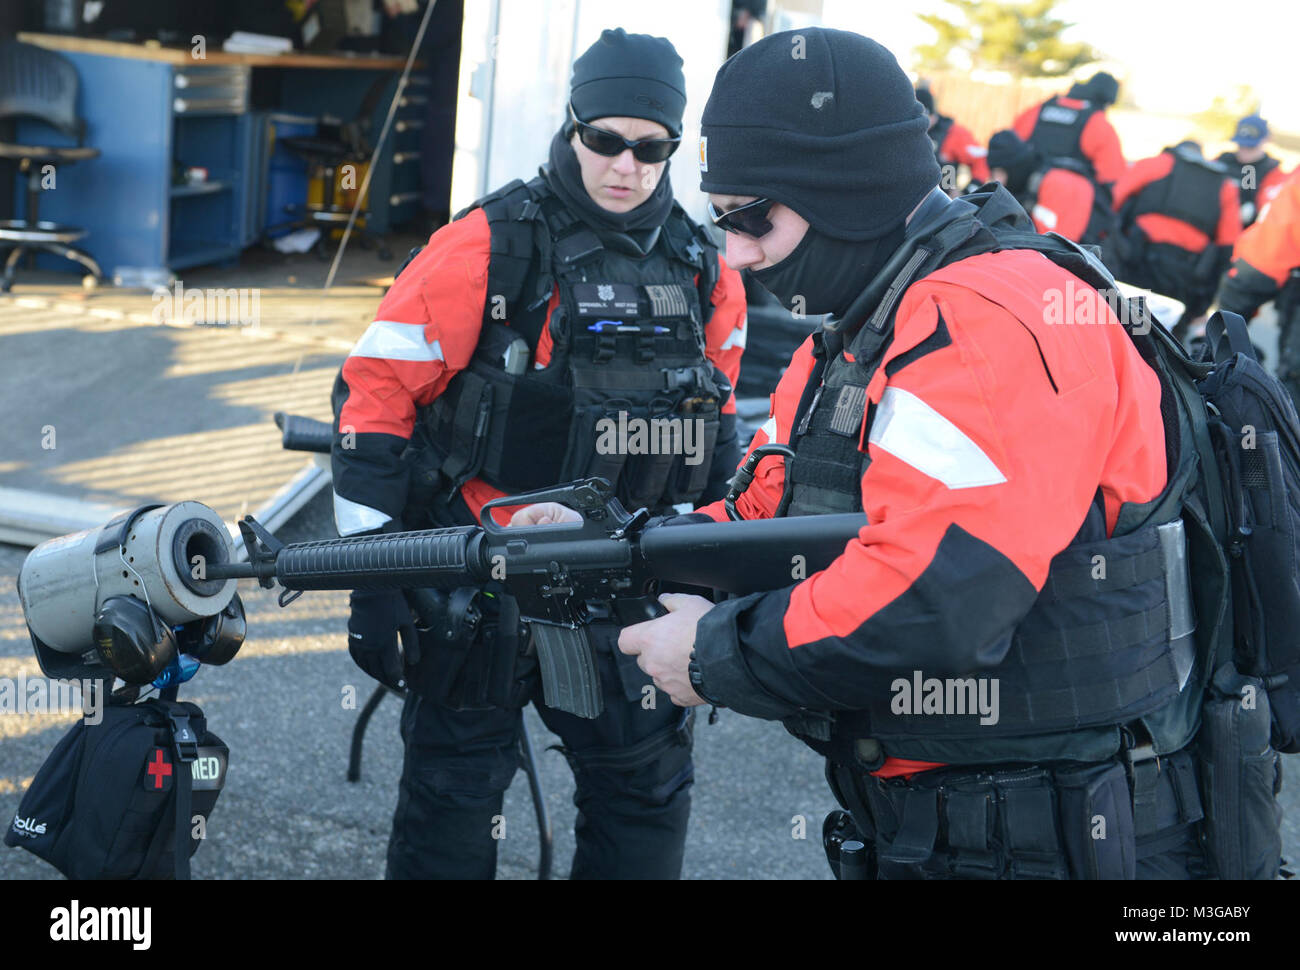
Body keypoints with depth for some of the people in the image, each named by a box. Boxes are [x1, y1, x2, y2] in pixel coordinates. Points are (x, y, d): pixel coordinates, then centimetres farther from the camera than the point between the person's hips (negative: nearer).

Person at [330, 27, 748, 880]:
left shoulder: (709, 275, 5)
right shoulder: (489, 247, -10)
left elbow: (715, 433, 18)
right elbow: (374, 395, -10)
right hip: (479, 578, -4)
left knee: (648, 793, 10)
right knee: (452, 793, 7)